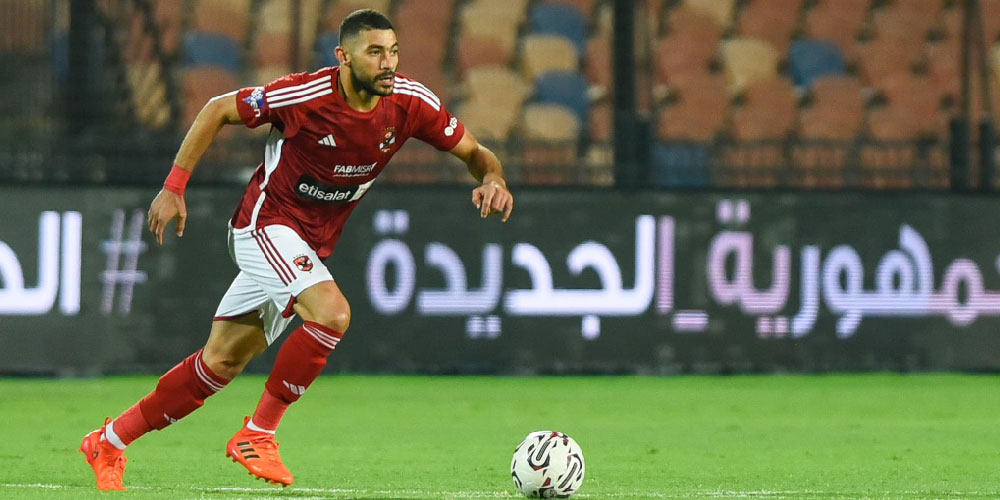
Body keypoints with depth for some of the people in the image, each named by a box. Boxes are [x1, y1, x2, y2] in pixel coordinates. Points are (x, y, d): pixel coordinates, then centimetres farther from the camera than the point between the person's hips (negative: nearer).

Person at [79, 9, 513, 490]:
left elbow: (473, 152, 1)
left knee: (221, 362, 9)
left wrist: (491, 177, -22)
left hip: (312, 245, 6)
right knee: (331, 312, -29)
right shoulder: (305, 95, -23)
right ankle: (257, 434, -15)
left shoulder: (411, 103, -11)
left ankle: (109, 441, 22)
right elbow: (217, 110, -10)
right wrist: (174, 186, -12)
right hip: (266, 222, -6)